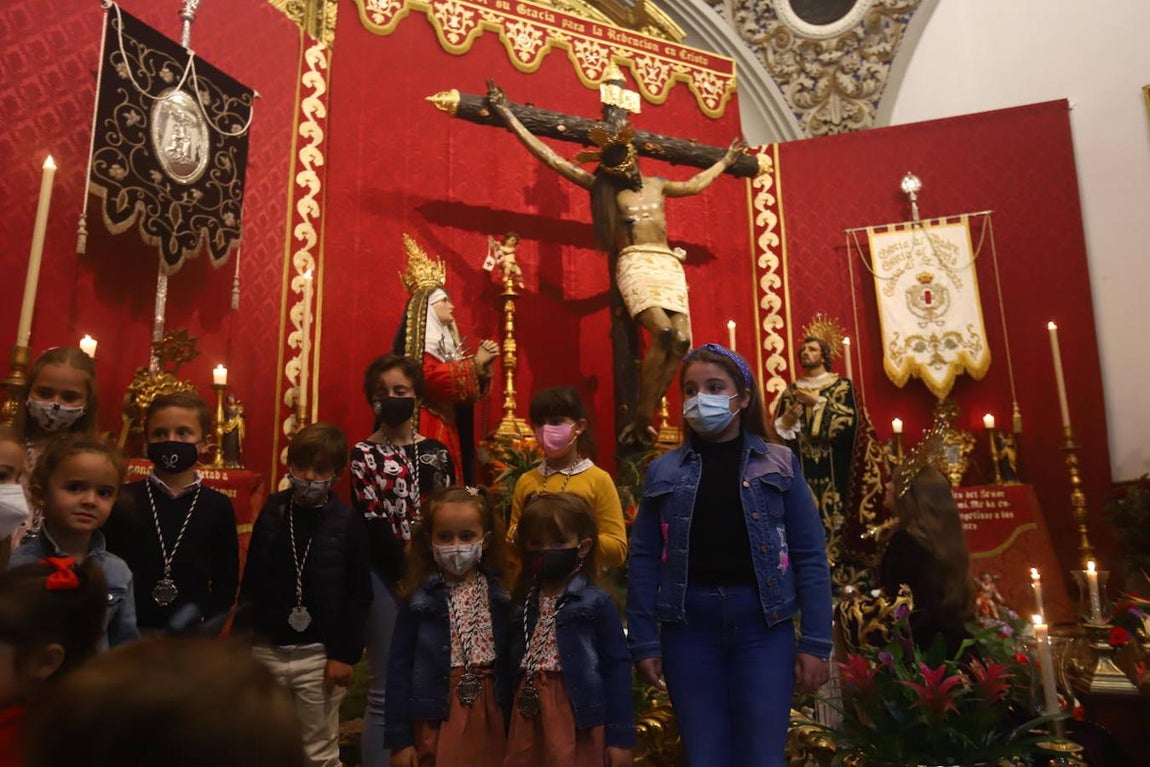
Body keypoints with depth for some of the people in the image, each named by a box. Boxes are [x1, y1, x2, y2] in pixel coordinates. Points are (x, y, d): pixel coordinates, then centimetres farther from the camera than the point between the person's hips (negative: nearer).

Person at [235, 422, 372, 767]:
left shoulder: (348, 521, -8)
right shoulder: (272, 512, 0)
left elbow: (359, 595, -7)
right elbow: (251, 583, 6)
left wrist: (345, 653, -9)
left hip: (319, 655, -3)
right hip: (266, 650, 3)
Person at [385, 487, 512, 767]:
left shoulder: (499, 594, -3)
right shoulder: (419, 599, -9)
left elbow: (510, 661, 4)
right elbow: (399, 669, -5)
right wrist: (399, 739, -4)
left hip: (489, 713, 2)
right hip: (438, 717, -2)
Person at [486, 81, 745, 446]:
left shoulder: (656, 185, 23)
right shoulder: (600, 186, 9)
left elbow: (695, 184, 42)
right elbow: (550, 157, 6)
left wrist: (726, 160, 52)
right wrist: (507, 115, 5)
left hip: (670, 265, 6)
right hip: (635, 264, -5)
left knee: (681, 341, -14)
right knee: (663, 331, -29)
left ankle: (642, 420, -8)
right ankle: (641, 419, -20)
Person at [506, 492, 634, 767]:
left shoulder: (596, 602, -9)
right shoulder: (525, 604, 7)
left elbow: (617, 668, -8)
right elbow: (514, 668, 11)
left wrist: (620, 736, -8)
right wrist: (508, 730, 11)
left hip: (577, 722, -5)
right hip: (528, 719, 5)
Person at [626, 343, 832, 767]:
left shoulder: (779, 465, 2)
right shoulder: (664, 471, 4)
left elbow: (809, 557, 0)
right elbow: (644, 560, 2)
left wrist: (815, 642, -4)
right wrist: (644, 641, -1)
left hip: (763, 625, -1)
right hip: (688, 629, 1)